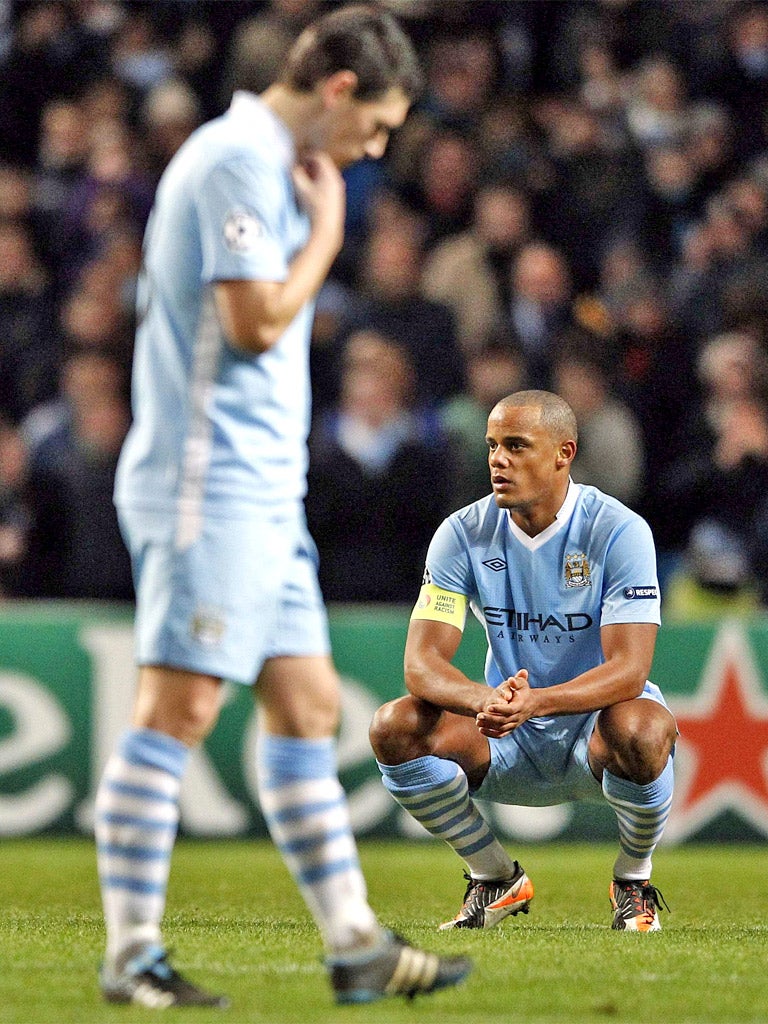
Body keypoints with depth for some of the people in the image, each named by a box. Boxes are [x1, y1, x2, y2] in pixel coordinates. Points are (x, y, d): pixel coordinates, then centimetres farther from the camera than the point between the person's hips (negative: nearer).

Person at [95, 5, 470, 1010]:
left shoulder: (269, 162, 20)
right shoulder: (240, 158, -13)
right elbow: (257, 320, -19)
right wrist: (328, 224, -9)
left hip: (261, 491, 11)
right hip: (211, 484, -11)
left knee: (307, 704, 10)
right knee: (176, 711, -9)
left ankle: (355, 946, 12)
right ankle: (131, 956, -7)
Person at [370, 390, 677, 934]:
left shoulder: (619, 531, -15)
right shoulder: (464, 533, -7)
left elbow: (629, 669, -24)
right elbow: (421, 663, -15)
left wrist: (534, 702, -43)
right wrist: (487, 701, -39)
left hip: (595, 730, -3)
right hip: (508, 746, 3)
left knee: (641, 729, -38)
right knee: (395, 727, -23)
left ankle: (634, 876, -6)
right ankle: (496, 878, -1)